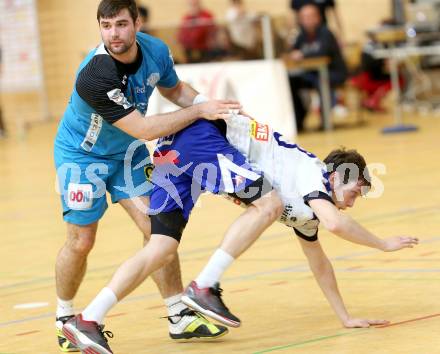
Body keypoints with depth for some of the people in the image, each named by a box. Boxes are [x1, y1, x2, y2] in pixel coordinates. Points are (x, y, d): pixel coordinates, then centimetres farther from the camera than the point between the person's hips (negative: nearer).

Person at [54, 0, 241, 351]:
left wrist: (214, 107, -10)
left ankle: (179, 317, 1)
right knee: (81, 241, -2)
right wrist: (199, 110, -31)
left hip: (127, 152, 5)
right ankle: (65, 319, 21)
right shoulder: (94, 76, -36)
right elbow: (143, 129, -35)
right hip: (82, 154, -5)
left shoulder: (156, 50, -16)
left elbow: (175, 89, 7)